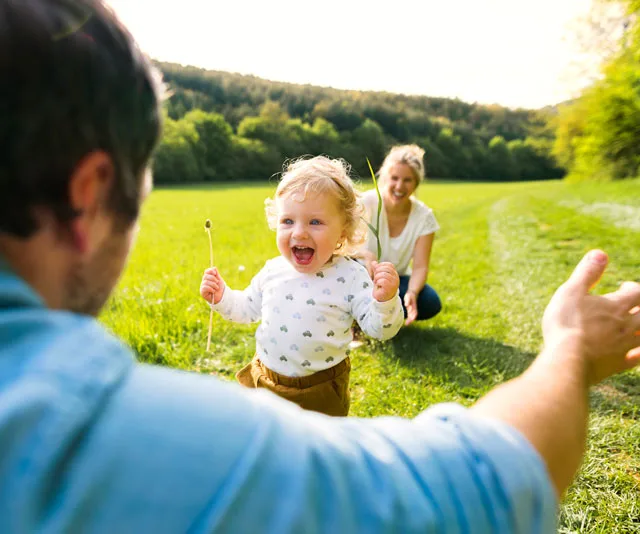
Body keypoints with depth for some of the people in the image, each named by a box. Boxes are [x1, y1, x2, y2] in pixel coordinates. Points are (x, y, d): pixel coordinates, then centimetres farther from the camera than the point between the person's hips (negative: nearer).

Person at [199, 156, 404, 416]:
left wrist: (385, 301, -36)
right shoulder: (272, 271, -6)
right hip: (264, 380, 4)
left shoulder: (350, 277, -18)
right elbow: (248, 308, 11)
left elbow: (380, 329, -18)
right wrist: (222, 296, -5)